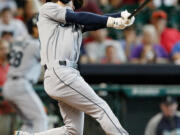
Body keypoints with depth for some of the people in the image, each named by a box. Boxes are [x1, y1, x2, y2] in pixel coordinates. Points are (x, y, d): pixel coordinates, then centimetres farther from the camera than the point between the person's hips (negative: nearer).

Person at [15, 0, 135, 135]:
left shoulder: (77, 23, 25)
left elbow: (99, 21, 9)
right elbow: (78, 17, -4)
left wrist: (122, 17, -10)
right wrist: (110, 21, -12)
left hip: (71, 73, 8)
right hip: (58, 73, -8)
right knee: (100, 107, -10)